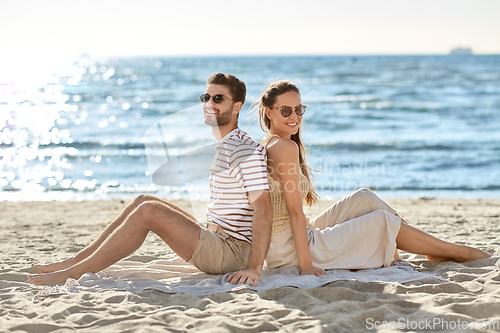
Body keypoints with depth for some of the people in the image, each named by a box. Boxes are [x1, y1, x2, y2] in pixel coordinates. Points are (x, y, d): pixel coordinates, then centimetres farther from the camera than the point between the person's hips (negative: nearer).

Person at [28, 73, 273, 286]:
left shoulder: (246, 150, -15)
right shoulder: (221, 146, 17)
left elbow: (263, 208, -23)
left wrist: (254, 267, -28)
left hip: (232, 252, -10)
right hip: (216, 242, 10)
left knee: (147, 211, -19)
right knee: (143, 201, 6)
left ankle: (75, 273, -14)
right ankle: (76, 261, 4)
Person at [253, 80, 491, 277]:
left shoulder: (269, 145, 13)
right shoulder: (286, 147, -17)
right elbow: (295, 210, -22)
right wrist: (306, 264, -23)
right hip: (290, 251, -10)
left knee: (364, 199, 13)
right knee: (382, 221, -2)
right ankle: (459, 252, 11)